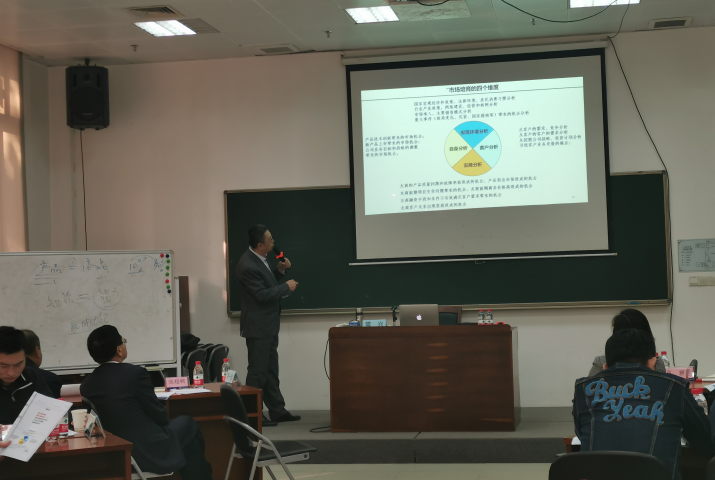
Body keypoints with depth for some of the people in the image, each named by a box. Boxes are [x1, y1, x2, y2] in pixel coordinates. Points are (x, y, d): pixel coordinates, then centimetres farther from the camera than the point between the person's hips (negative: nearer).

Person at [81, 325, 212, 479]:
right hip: (150, 453, -6)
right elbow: (159, 415, -10)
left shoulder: (86, 384, 0)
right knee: (188, 424, 20)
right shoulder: (135, 373, -18)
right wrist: (164, 420, 13)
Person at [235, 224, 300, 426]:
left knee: (271, 370, 15)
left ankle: (277, 411, 23)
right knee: (258, 372, -2)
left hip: (268, 325, 10)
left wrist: (280, 271, 1)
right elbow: (262, 294, -24)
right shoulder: (248, 266, -23)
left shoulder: (259, 258, 6)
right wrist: (287, 287, -15)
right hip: (257, 326, -10)